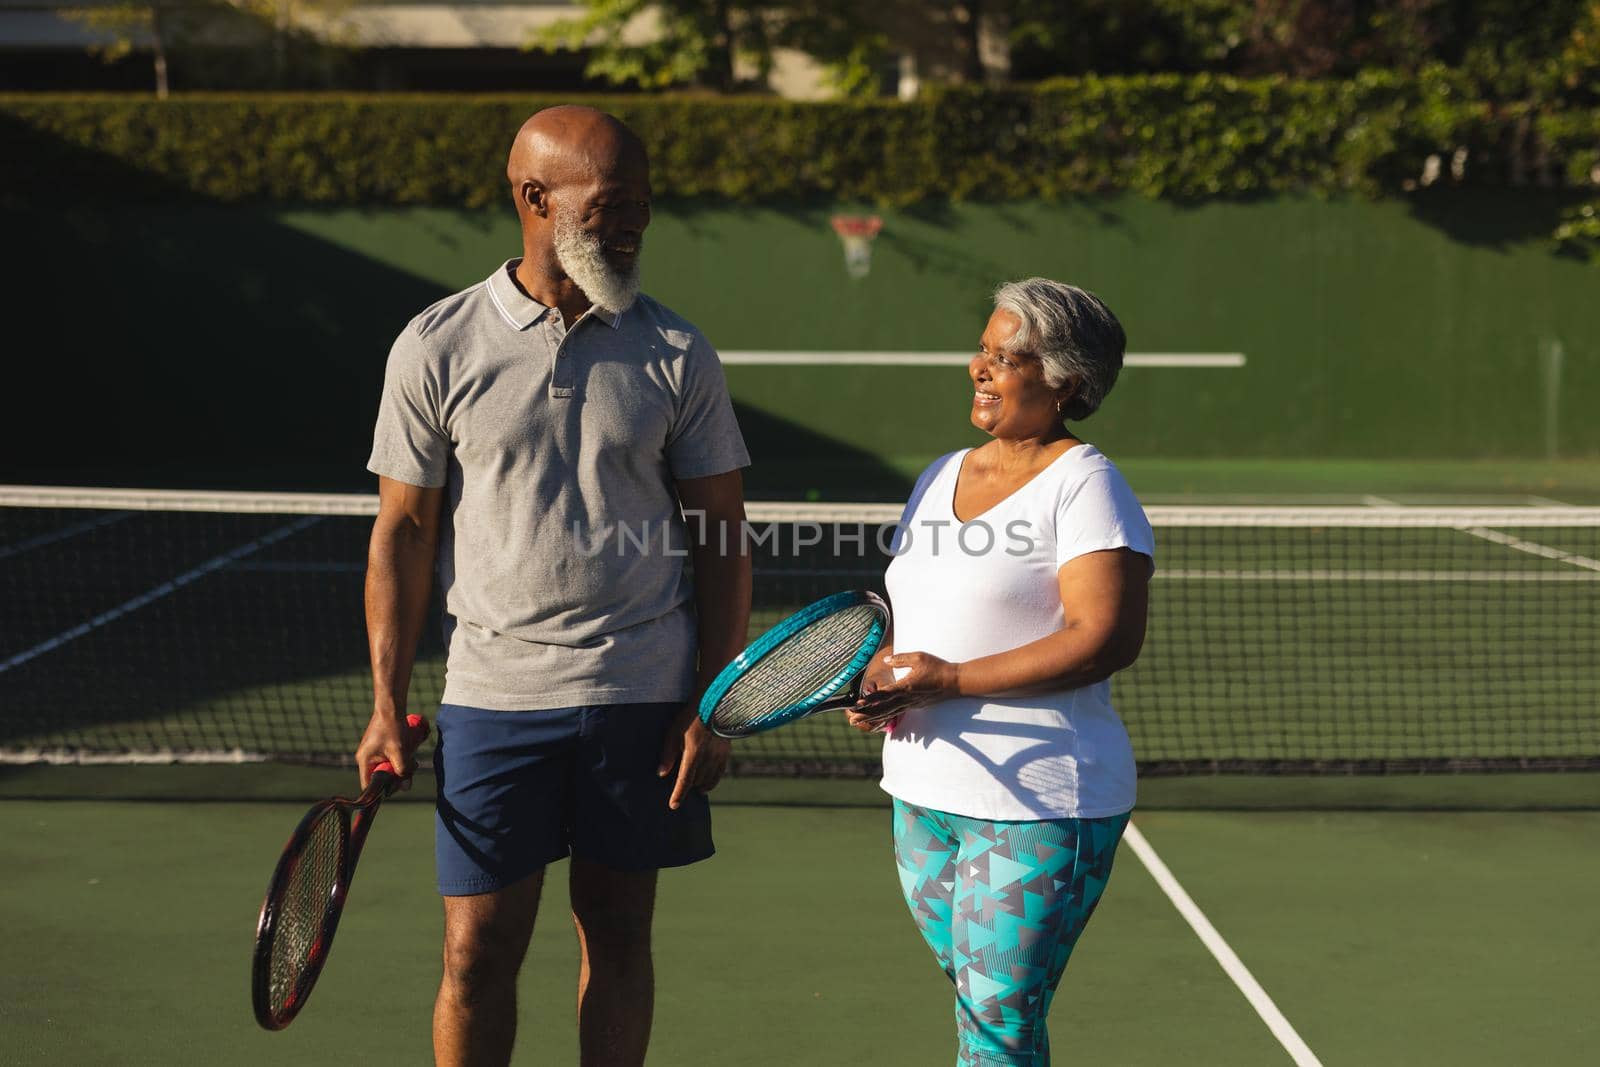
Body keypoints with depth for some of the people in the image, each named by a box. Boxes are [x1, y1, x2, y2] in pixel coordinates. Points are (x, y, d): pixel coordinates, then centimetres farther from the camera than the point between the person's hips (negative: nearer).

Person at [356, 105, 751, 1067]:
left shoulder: (677, 354, 1)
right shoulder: (437, 348, -2)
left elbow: (722, 540, 4)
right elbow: (404, 532, 2)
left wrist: (714, 707, -2)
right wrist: (388, 708, -2)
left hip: (645, 696, 1)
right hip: (495, 695, -1)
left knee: (618, 933, 10)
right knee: (478, 951, 1)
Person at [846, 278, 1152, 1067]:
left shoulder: (1084, 484, -9)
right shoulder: (940, 476, 15)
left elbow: (1107, 638, -20)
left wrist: (951, 681, -20)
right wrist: (878, 679, -1)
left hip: (1041, 805, -7)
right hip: (923, 793, 7)